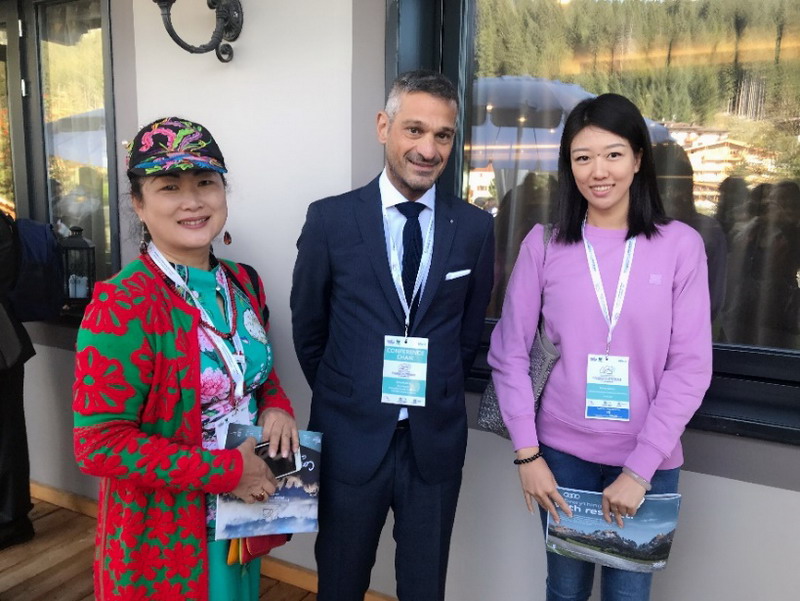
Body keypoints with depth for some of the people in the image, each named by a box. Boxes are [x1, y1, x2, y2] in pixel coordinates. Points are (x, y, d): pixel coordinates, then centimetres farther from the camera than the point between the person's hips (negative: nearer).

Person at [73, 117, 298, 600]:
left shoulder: (244, 283, -1)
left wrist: (276, 406, -9)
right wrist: (224, 470, -21)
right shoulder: (122, 306, -21)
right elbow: (100, 444, -21)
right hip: (163, 534, -6)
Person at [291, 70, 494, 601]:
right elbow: (308, 327, 3)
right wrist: (342, 398, 8)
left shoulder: (476, 226, -3)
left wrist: (438, 393, 9)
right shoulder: (330, 219, -7)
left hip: (436, 438, 1)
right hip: (351, 436, -1)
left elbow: (470, 329, 8)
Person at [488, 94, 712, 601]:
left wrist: (639, 468, -11)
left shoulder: (681, 245, -6)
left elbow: (691, 367, -7)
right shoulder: (544, 244, -4)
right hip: (563, 452, 1)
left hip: (649, 460, 0)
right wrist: (527, 453, -5)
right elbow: (509, 354, -2)